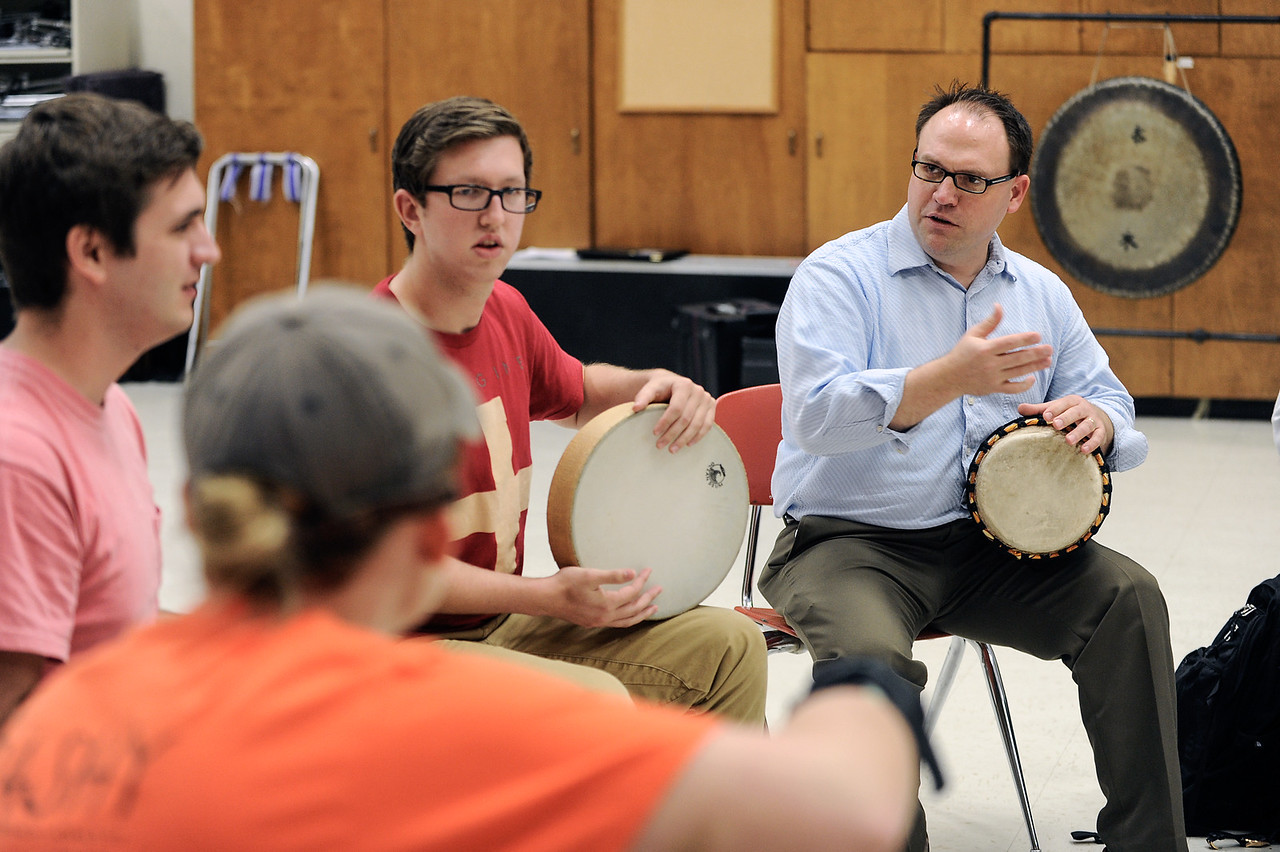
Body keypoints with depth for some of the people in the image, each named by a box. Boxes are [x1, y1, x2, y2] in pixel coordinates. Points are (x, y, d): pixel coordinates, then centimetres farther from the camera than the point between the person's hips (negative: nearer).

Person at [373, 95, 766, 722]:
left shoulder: (504, 310, 5)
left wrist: (652, 387, 4)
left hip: (503, 623, 9)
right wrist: (546, 596, -27)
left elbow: (577, 393, 27)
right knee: (594, 697, -31)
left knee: (726, 645, 8)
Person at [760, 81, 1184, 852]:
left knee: (1129, 597, -15)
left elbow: (1113, 406, 15)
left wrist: (1095, 420, -12)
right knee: (870, 655, -34)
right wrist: (951, 378, -33)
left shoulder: (1040, 292, 12)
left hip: (988, 543, 5)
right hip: (847, 543, -5)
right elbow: (816, 414, -21)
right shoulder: (839, 275, -6)